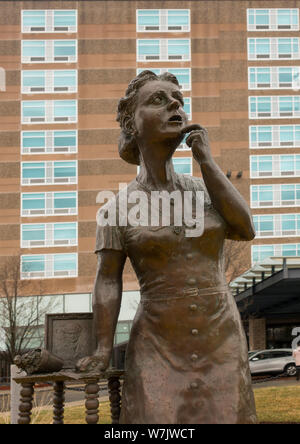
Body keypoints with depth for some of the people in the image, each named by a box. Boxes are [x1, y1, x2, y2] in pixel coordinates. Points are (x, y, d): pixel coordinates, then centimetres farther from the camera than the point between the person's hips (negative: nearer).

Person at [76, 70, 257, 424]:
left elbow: (245, 230, -8)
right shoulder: (118, 207, -2)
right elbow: (108, 280, -5)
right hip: (158, 349, -3)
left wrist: (206, 160, -7)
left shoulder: (205, 190, 7)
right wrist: (102, 352, -15)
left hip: (220, 342, 3)